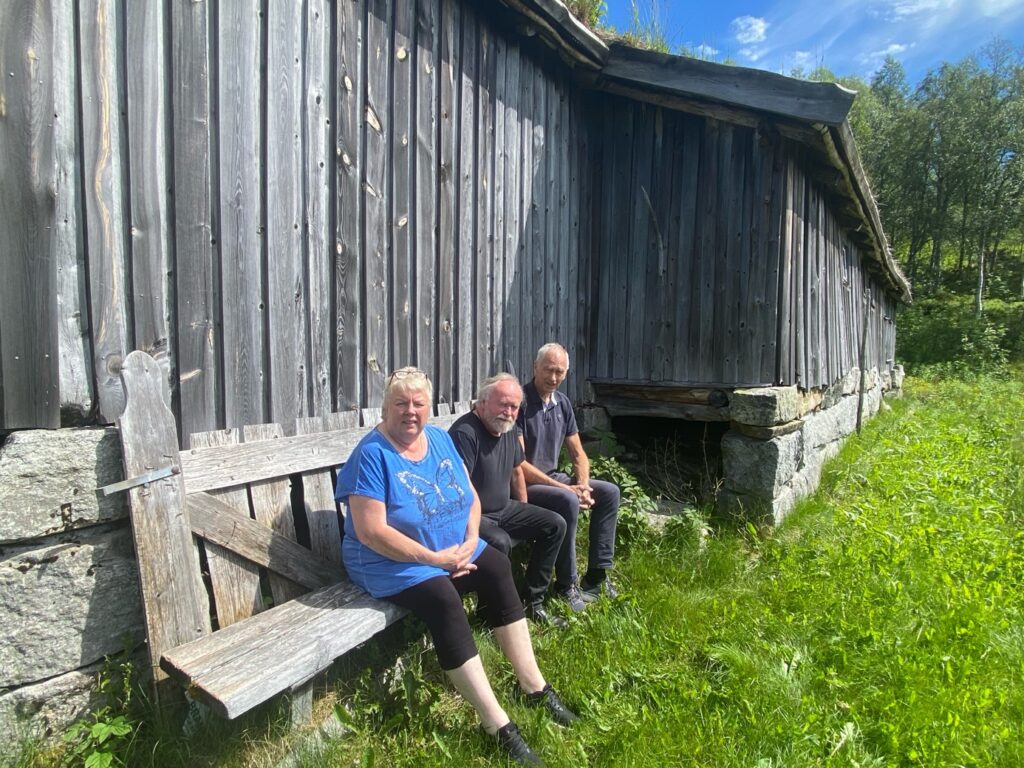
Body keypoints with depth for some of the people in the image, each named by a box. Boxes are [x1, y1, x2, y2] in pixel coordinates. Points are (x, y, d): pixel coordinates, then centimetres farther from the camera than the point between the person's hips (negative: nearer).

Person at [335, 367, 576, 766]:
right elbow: (371, 532, -23)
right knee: (444, 600, -29)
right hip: (392, 563, -6)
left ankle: (534, 685, -4)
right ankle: (497, 723, -21)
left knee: (498, 569, -15)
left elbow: (471, 496, 8)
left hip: (454, 550, 7)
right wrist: (434, 558, -22)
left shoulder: (440, 439, 2)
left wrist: (470, 539, -11)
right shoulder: (372, 454, -19)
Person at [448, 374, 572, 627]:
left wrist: (526, 517, 19)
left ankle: (534, 603, 10)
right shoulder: (465, 433, -23)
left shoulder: (508, 428, 6)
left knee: (555, 525, 2)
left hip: (504, 509, 9)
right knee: (499, 542, -35)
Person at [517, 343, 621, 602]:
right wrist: (565, 488, -23)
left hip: (553, 477, 8)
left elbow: (578, 453, 11)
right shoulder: (520, 401, -18)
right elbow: (518, 464, -22)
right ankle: (566, 585, -15)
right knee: (567, 501, -32)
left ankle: (597, 574, 4)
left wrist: (583, 485, -9)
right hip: (525, 484, -8)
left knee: (609, 492, 0)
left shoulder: (562, 403, 6)